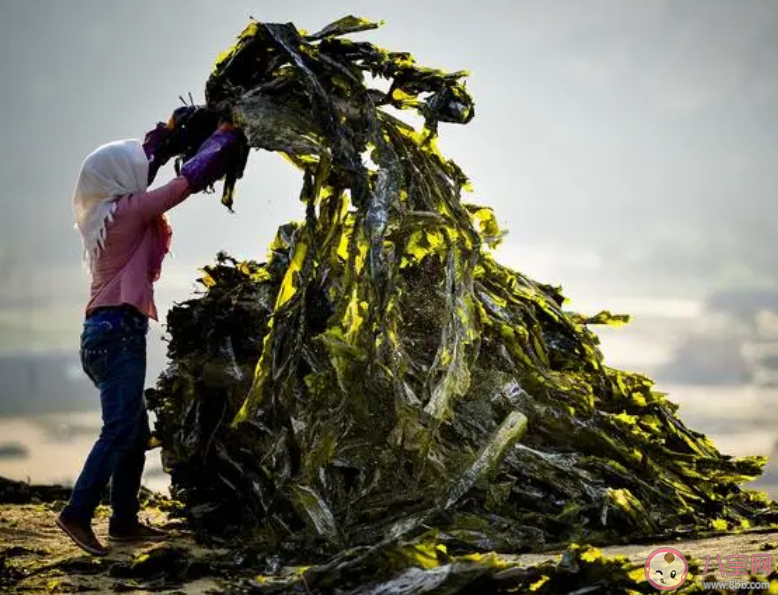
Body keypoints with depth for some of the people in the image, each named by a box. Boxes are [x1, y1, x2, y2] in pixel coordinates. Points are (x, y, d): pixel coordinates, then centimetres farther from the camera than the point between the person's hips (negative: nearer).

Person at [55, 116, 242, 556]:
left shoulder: (106, 212, 15)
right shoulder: (127, 210, -8)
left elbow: (140, 168, 33)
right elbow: (189, 179, -7)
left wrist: (164, 135, 34)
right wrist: (225, 136, 5)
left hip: (107, 330, 10)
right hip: (118, 329, -10)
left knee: (136, 431, 12)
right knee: (120, 429, -15)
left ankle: (124, 520, 12)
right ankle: (78, 513, -23)